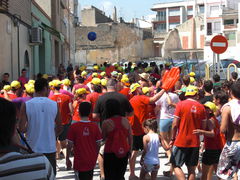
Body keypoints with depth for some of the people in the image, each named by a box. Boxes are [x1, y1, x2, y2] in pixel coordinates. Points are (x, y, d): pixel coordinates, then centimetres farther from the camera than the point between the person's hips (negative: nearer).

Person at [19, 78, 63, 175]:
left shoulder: (26, 105, -9)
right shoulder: (54, 105, -3)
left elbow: (21, 129, -11)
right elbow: (59, 128, 3)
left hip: (32, 149, -1)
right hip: (50, 148, 1)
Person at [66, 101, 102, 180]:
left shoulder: (74, 127, -12)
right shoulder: (95, 126, -4)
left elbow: (70, 145, -8)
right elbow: (98, 144, 1)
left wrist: (67, 159, 4)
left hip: (80, 161, -4)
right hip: (92, 161, 4)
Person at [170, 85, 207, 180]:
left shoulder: (181, 104, -8)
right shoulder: (201, 107, 0)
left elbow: (175, 124, -9)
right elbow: (203, 127, 3)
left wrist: (172, 138, 3)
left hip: (181, 141, -3)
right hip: (195, 142, 3)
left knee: (176, 165, 6)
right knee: (191, 168, 11)